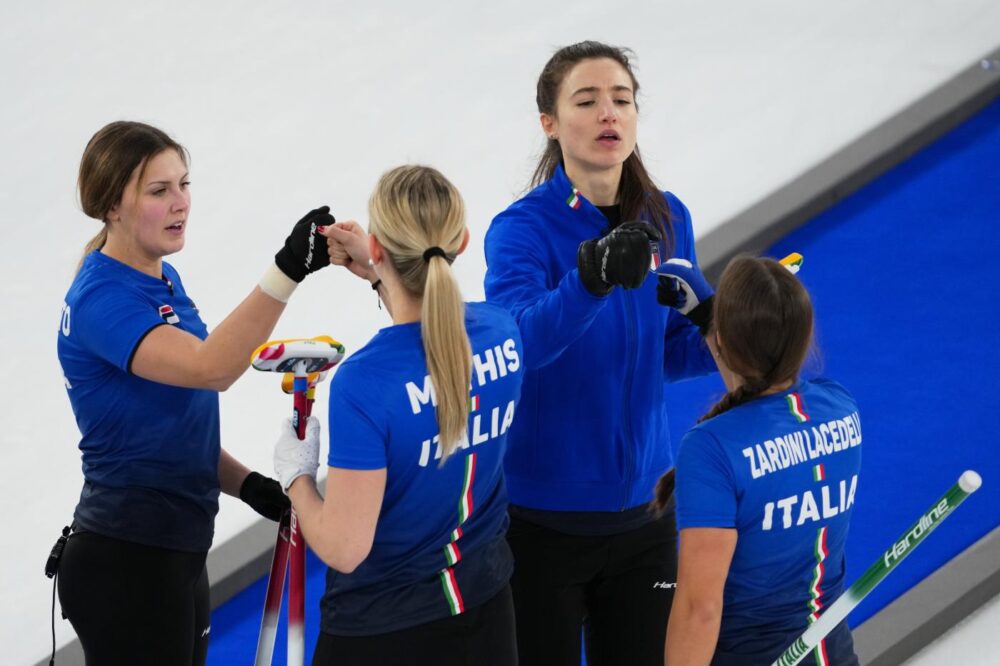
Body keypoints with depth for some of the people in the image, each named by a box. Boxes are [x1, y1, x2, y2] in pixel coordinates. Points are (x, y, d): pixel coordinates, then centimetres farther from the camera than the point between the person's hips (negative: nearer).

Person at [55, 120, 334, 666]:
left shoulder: (164, 279, 10)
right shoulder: (102, 300, -19)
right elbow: (208, 369, -35)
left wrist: (247, 484, 1)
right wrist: (286, 272, -43)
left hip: (175, 554, 9)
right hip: (126, 565, -9)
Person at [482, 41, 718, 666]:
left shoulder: (666, 218, -1)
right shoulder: (522, 229, -16)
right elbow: (519, 339, -35)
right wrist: (592, 277, -52)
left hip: (642, 507, 4)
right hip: (541, 514, -4)